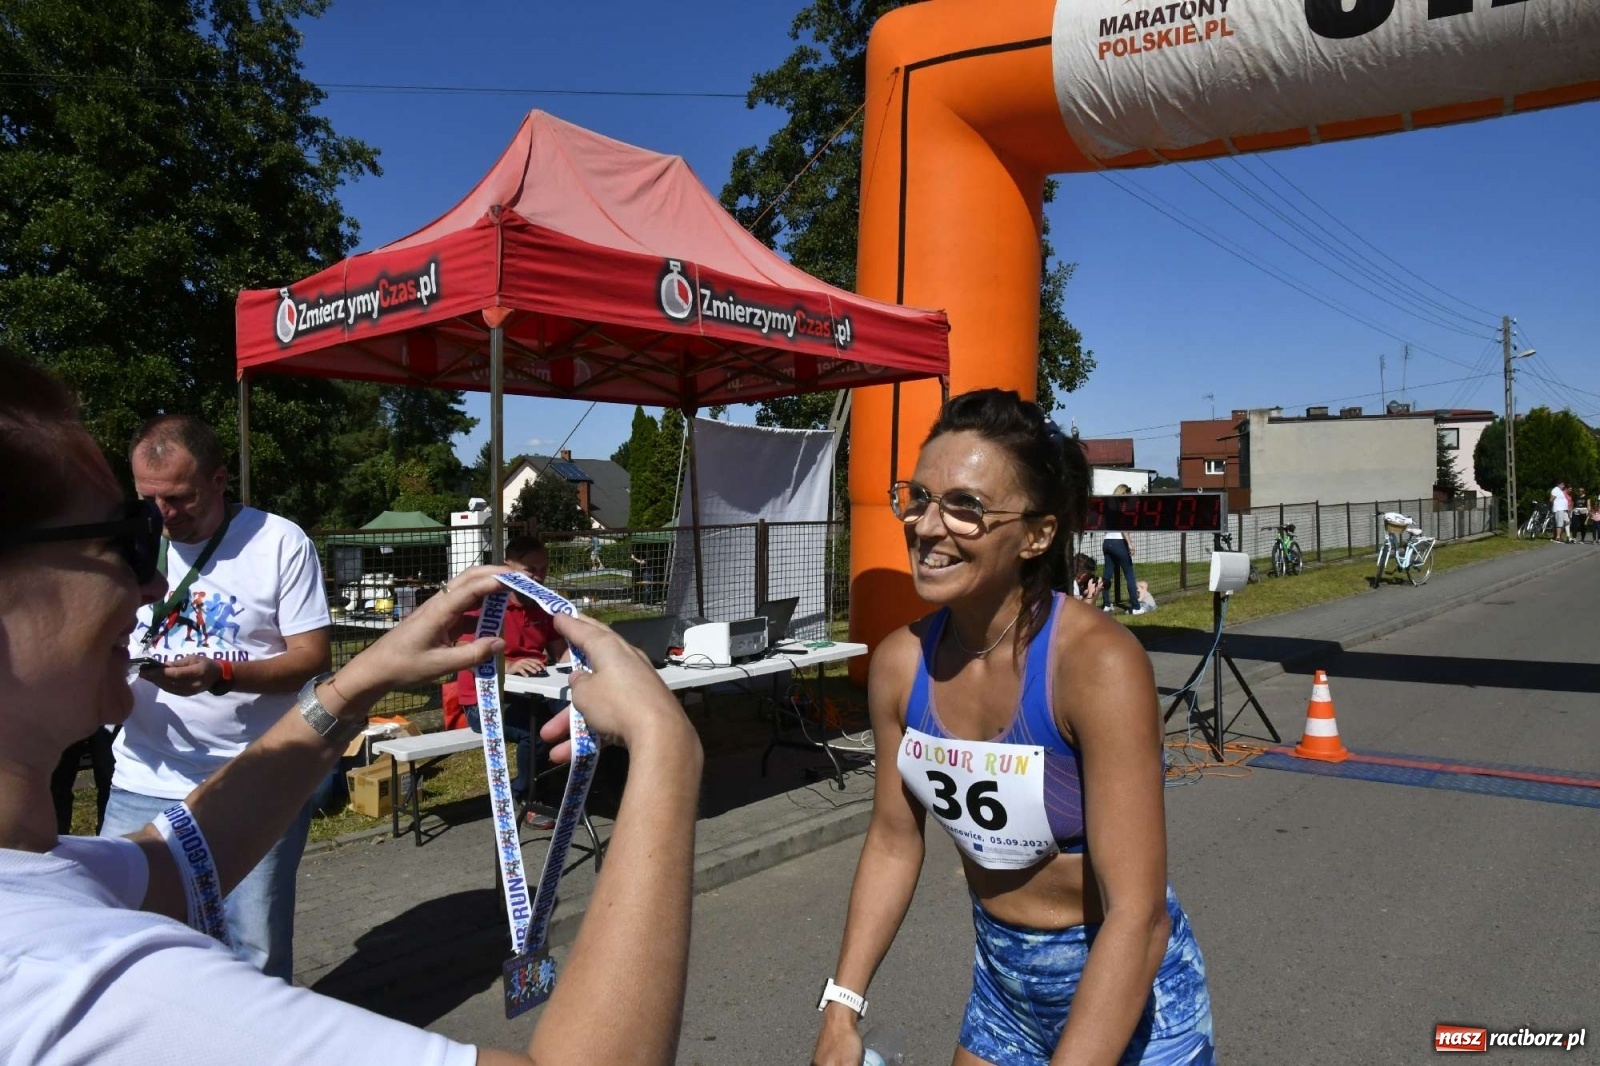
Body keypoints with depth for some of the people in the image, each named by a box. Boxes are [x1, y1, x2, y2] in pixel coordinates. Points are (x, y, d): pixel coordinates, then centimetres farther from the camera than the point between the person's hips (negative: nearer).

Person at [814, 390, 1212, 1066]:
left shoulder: (1099, 663, -29)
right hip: (999, 982, 5)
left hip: (1127, 988, -5)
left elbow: (1137, 914, -28)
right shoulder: (899, 663, -12)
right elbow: (894, 841, 0)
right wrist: (840, 1011, -4)